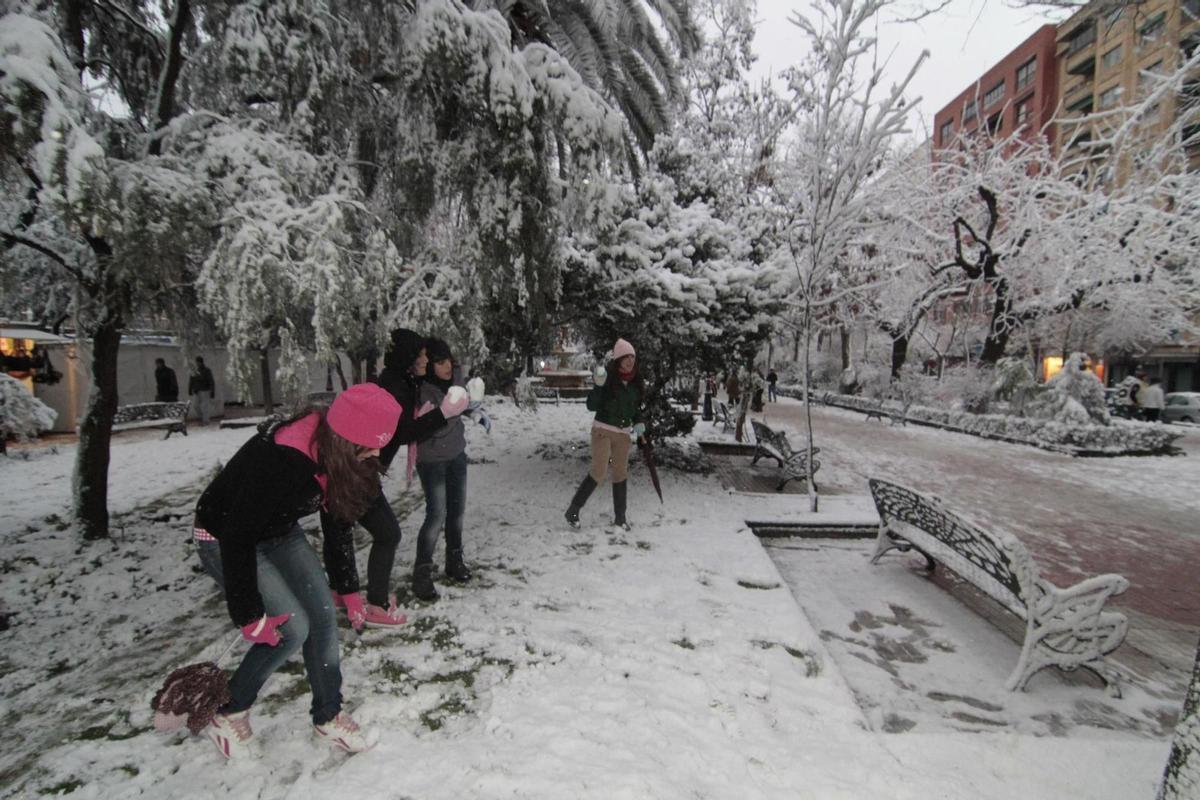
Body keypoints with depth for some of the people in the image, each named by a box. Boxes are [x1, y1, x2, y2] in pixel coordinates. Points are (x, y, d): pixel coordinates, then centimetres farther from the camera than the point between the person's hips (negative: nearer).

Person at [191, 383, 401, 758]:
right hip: (224, 540, -7)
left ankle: (328, 716, 19)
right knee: (292, 629, -12)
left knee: (323, 617, 0)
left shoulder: (335, 455, -14)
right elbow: (238, 538, -30)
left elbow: (338, 519, 0)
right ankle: (228, 713, 14)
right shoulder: (277, 461, -38)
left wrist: (348, 587, 7)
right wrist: (248, 615, -20)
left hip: (281, 533, 7)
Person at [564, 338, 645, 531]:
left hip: (624, 433, 5)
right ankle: (573, 510, 2)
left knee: (621, 473, 10)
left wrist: (639, 422, 2)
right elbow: (591, 406, -13)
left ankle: (620, 517, 22)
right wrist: (598, 386, -27)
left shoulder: (636, 381, 5)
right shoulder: (608, 378, -12)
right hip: (603, 430, -5)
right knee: (599, 471, -13)